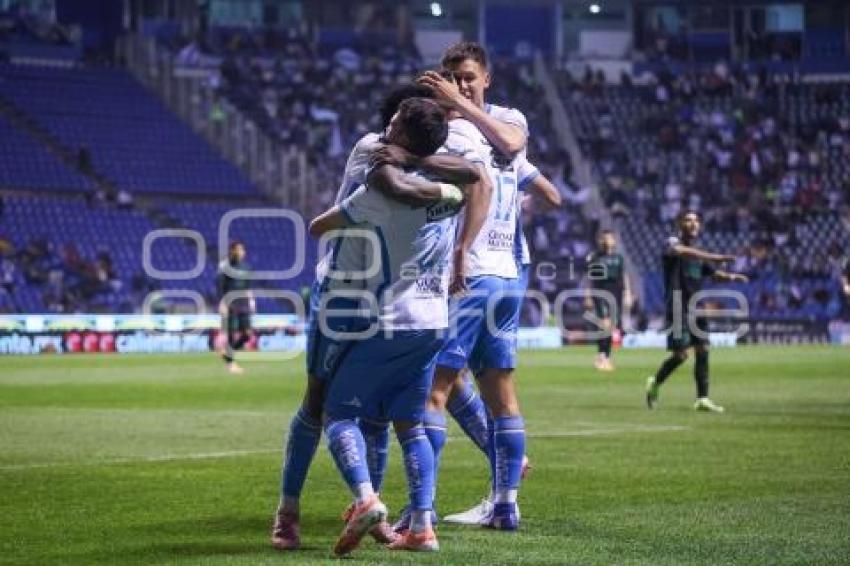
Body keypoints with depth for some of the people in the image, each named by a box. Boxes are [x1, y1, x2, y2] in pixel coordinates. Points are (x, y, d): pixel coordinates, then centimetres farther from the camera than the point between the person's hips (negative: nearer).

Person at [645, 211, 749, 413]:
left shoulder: (698, 252, 17)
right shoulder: (674, 243, -6)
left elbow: (713, 273, 23)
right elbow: (680, 251, -29)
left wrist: (731, 277, 0)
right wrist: (714, 257, -39)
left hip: (695, 305, 7)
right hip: (679, 305, -7)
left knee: (703, 349, 0)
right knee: (681, 354, -8)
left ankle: (702, 398, 2)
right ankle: (655, 383, 15)